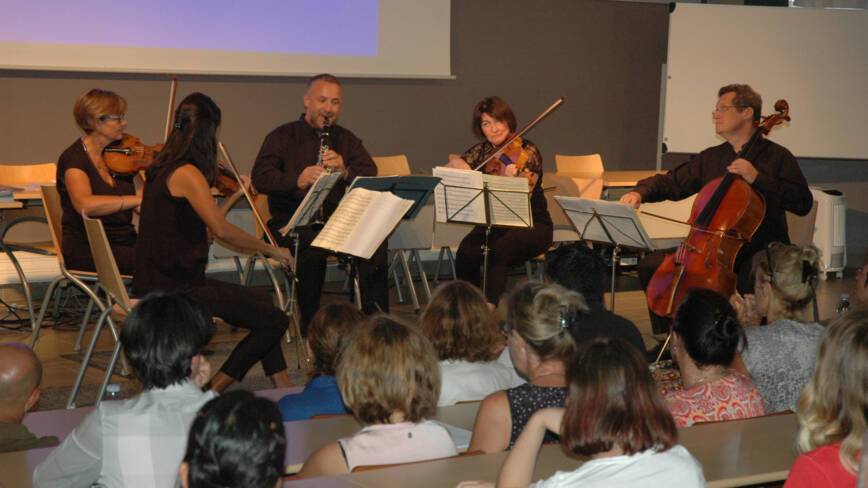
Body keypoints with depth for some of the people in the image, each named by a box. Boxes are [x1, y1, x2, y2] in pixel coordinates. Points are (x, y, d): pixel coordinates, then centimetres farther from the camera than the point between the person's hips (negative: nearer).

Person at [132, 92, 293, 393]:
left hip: (157, 283, 10)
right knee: (273, 320, -9)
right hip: (174, 290, -10)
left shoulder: (164, 169, 12)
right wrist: (272, 250, -9)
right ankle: (214, 392, 0)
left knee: (262, 307, 18)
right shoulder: (187, 174, -16)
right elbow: (222, 231, -20)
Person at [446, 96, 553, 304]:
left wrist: (510, 179, -41)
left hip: (532, 226, -4)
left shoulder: (527, 152, -11)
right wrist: (458, 164, -22)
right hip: (493, 223, 4)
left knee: (499, 250, -35)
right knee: (466, 252, -26)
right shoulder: (482, 151, 5)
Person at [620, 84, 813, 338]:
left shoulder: (777, 157, -3)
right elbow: (671, 183, 15)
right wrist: (639, 192, -5)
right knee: (651, 265, -6)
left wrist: (757, 178, -22)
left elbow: (803, 203, -14)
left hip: (762, 251, -5)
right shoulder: (710, 158, 14)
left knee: (749, 282, -38)